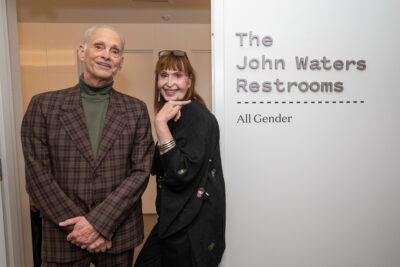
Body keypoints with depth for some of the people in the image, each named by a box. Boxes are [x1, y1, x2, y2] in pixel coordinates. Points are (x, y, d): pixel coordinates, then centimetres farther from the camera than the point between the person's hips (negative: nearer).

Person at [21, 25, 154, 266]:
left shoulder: (136, 110, 0)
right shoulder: (43, 105, -2)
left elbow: (141, 171, -5)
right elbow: (37, 176, -5)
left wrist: (99, 222, -13)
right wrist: (78, 225, -11)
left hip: (119, 236, 1)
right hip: (64, 236, 0)